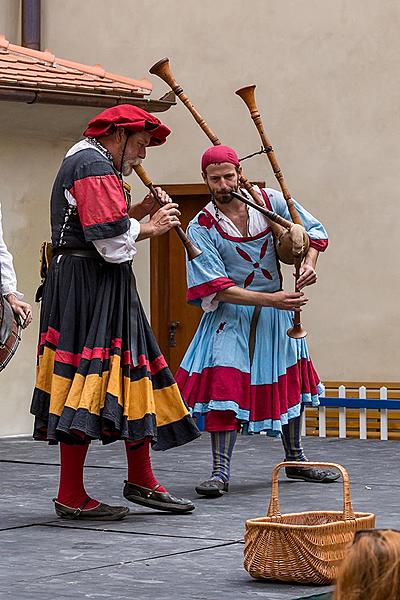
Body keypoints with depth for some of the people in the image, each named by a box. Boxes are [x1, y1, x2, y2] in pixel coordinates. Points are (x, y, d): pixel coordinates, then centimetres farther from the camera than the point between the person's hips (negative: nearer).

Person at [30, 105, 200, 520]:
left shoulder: (81, 161, 22)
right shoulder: (95, 167, -13)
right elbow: (111, 239, -21)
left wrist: (140, 211, 10)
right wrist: (152, 227, -6)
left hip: (94, 285, 11)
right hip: (90, 285, -11)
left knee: (129, 379, 13)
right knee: (87, 388, -9)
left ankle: (141, 481, 19)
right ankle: (71, 497, -5)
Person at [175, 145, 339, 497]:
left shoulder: (271, 201, -6)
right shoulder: (202, 228, -14)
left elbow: (313, 230, 7)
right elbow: (218, 288, -20)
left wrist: (309, 263, -14)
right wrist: (269, 299, -29)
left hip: (276, 310, 4)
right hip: (231, 314, -4)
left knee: (289, 382, 14)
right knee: (224, 385, -18)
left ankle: (295, 460, 32)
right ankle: (221, 471, -13)